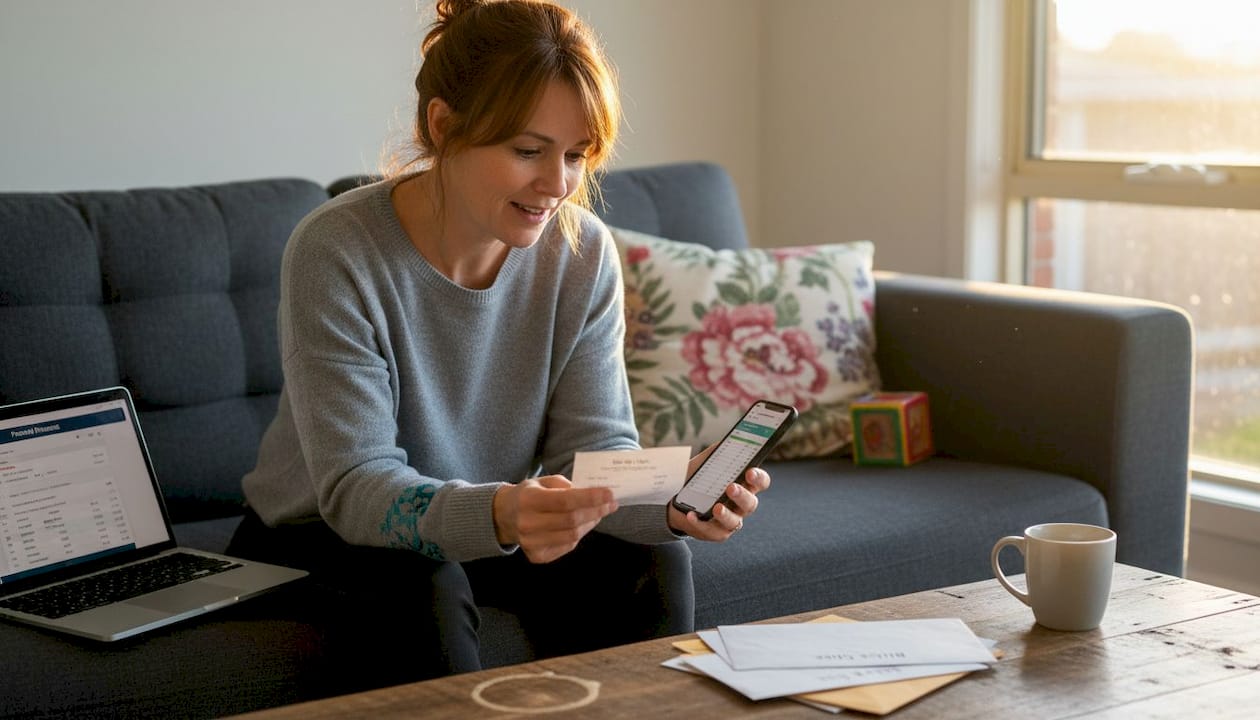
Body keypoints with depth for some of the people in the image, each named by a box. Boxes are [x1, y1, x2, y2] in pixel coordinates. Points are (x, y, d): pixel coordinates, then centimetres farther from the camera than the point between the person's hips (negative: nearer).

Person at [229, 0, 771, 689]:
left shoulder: (583, 254, -12)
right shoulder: (335, 251, -25)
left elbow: (594, 447, -14)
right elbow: (355, 488, -30)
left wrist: (673, 500, -37)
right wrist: (501, 515, -49)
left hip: (487, 528, 4)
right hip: (320, 536, -4)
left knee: (651, 558, -17)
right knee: (423, 590, -33)